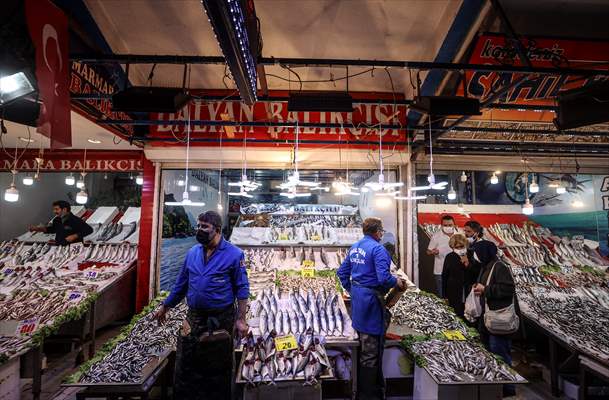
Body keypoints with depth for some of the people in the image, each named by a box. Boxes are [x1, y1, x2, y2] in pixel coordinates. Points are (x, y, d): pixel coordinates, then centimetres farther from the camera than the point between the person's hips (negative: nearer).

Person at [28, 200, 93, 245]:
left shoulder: (75, 220, -12)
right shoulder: (56, 220, 11)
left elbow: (89, 230, -17)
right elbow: (51, 229, 33)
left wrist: (74, 236, -22)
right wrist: (36, 229, 21)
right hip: (59, 248, 7)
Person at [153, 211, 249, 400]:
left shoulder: (234, 254, -12)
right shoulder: (192, 252, 3)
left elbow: (242, 289, -10)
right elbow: (181, 284, 15)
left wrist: (240, 319, -14)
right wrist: (165, 307, 19)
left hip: (221, 319, -4)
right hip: (193, 317, 4)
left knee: (218, 367, 13)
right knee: (186, 364, 15)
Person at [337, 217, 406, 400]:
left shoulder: (354, 247, 8)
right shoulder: (377, 249, -17)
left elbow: (342, 272, 12)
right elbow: (384, 278, -25)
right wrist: (397, 282, -5)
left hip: (357, 295, 9)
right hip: (371, 298, -9)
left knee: (363, 345, 24)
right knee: (371, 350, 5)